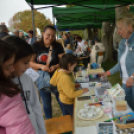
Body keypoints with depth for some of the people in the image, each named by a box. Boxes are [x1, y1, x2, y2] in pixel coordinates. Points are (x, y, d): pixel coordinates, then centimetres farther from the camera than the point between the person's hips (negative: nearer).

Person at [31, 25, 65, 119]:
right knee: (46, 103, 17)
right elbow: (30, 62, -7)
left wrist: (56, 66, -28)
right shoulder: (36, 46, -6)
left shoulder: (58, 46, -6)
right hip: (42, 79, 1)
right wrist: (41, 66, -23)